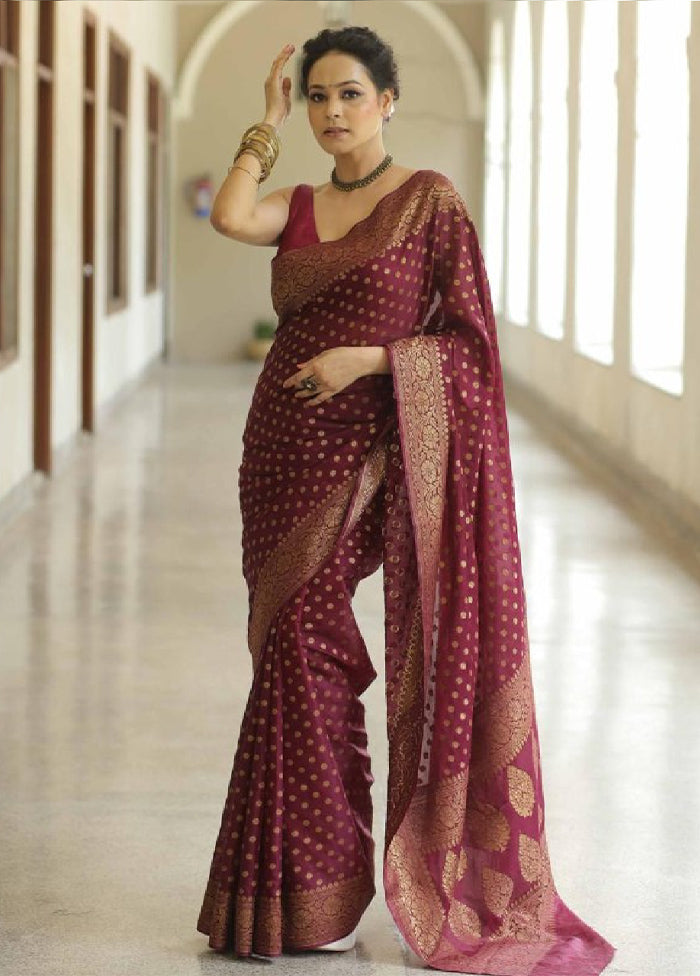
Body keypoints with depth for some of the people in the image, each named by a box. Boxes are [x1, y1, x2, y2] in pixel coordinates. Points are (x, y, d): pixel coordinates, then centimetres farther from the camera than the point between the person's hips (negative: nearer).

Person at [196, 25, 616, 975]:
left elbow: (470, 338, -5)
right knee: (295, 650, 5)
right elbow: (230, 217, -9)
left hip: (368, 452, -5)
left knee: (297, 640, -11)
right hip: (282, 446, 6)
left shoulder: (431, 200, -2)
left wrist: (368, 359, -16)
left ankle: (309, 895, 1)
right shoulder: (300, 205, 13)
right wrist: (268, 127, 2)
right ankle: (306, 895, 14)